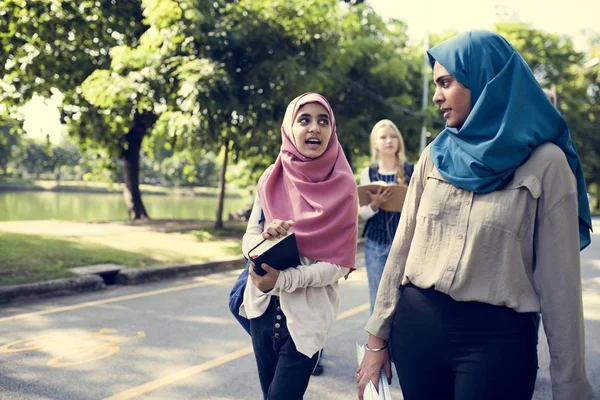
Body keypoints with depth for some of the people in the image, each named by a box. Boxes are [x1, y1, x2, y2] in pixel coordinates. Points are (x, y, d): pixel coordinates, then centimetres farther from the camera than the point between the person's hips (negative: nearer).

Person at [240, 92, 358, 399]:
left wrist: (283, 280, -24)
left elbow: (338, 264, -12)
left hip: (307, 314, -4)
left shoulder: (342, 187, -11)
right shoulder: (271, 178, -1)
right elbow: (248, 239, 3)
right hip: (263, 306, 4)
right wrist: (264, 239, -21)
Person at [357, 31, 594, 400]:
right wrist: (378, 340, 8)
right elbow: (403, 248, 7)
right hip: (417, 325, 4)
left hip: (498, 337, -4)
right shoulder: (435, 155, 5)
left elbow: (558, 278, -7)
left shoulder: (546, 162, -7)